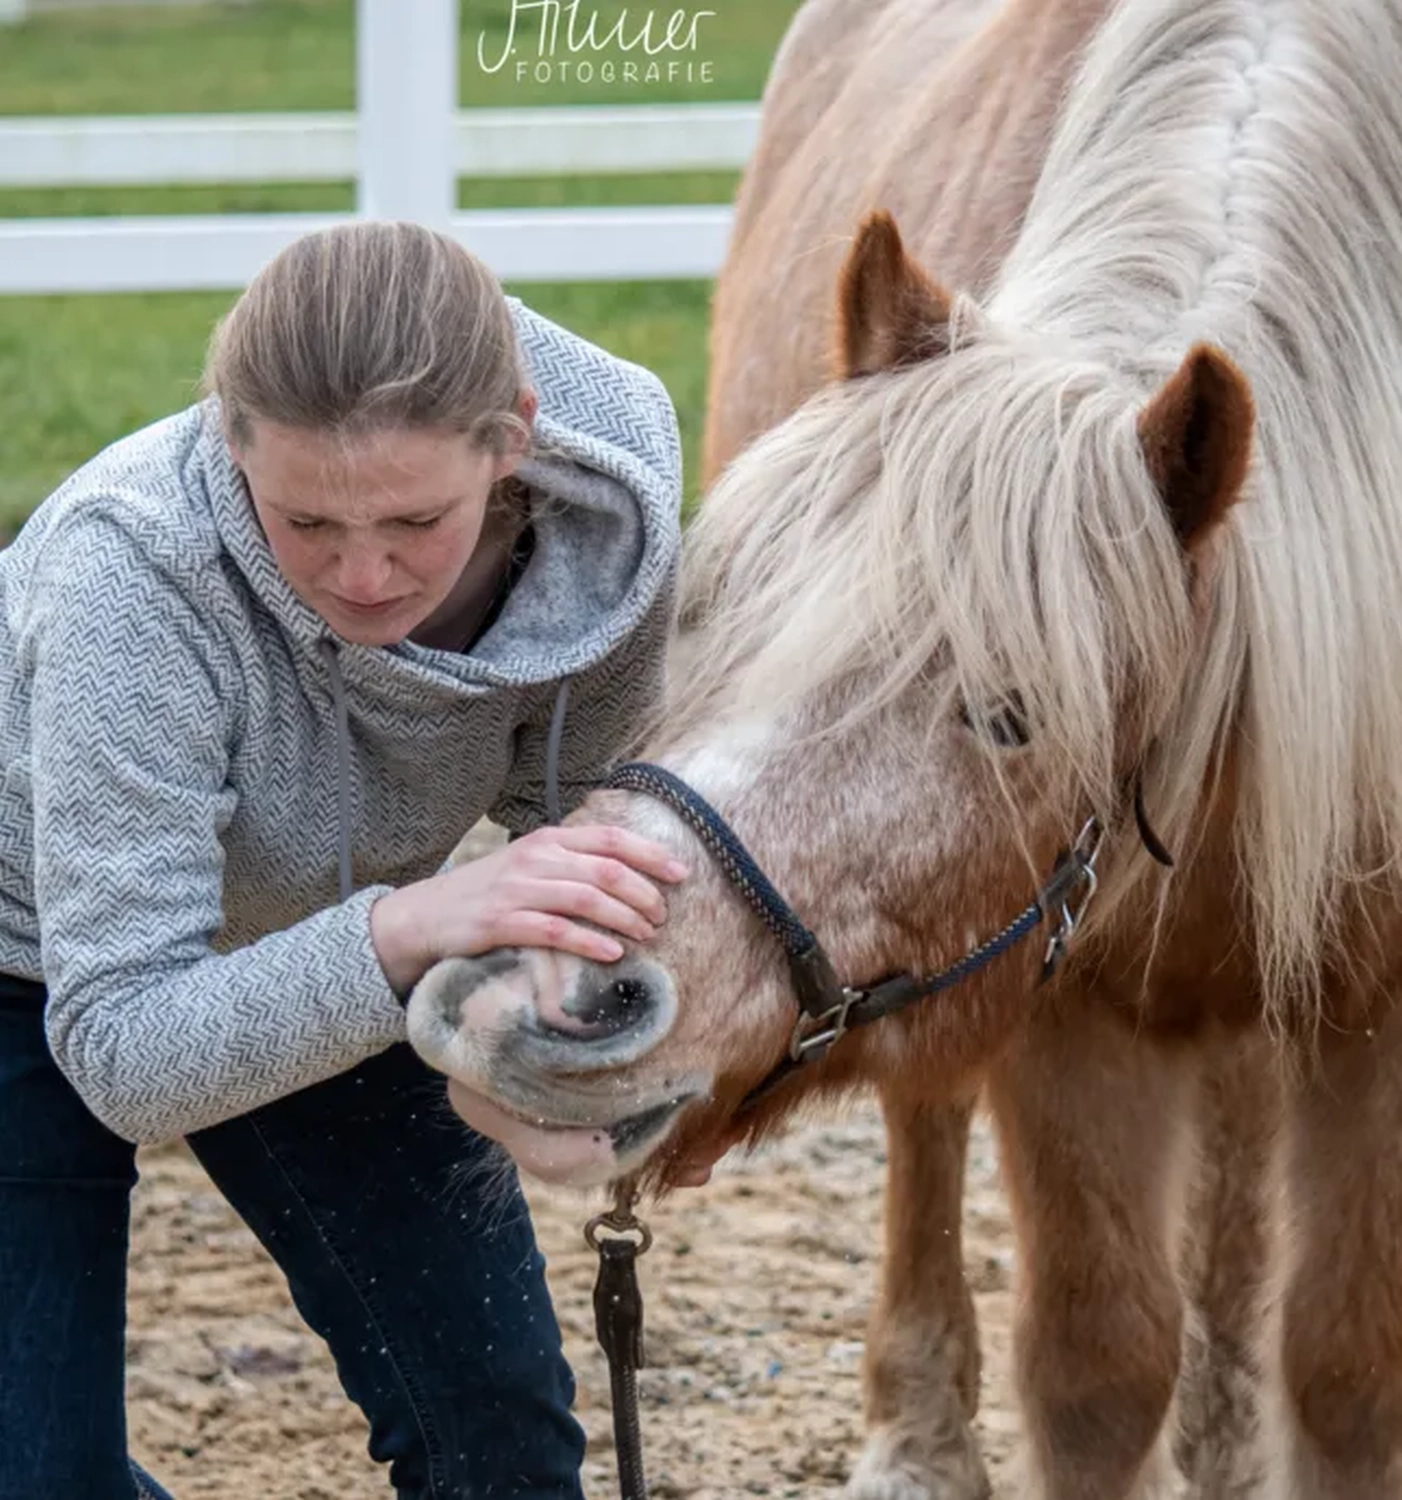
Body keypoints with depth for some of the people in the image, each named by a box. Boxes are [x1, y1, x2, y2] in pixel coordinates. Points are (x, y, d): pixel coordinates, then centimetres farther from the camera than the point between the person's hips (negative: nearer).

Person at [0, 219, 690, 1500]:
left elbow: (569, 802, -6)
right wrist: (403, 930, -57)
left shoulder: (612, 516, -28)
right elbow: (124, 1057, -41)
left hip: (314, 949, 4)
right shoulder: (133, 575, -40)